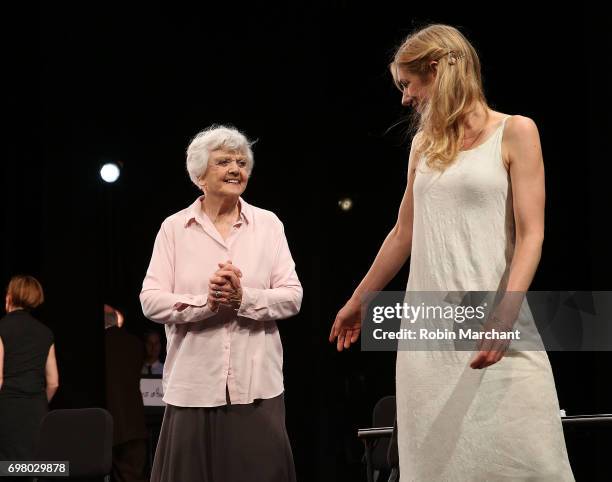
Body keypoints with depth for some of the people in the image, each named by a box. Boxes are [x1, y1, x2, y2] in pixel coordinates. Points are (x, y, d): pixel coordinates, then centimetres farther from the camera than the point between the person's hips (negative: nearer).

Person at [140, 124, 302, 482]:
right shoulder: (174, 227, 6)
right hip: (194, 385, 0)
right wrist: (206, 302, -16)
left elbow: (292, 297, 2)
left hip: (256, 385, 1)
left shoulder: (268, 224, 8)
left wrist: (244, 298, -14)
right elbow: (151, 301, -2)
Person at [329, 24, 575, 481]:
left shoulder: (515, 132, -2)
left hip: (489, 323, -5)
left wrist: (505, 314, -22)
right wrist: (358, 301, 28)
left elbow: (531, 234, -9)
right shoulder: (424, 143, 15)